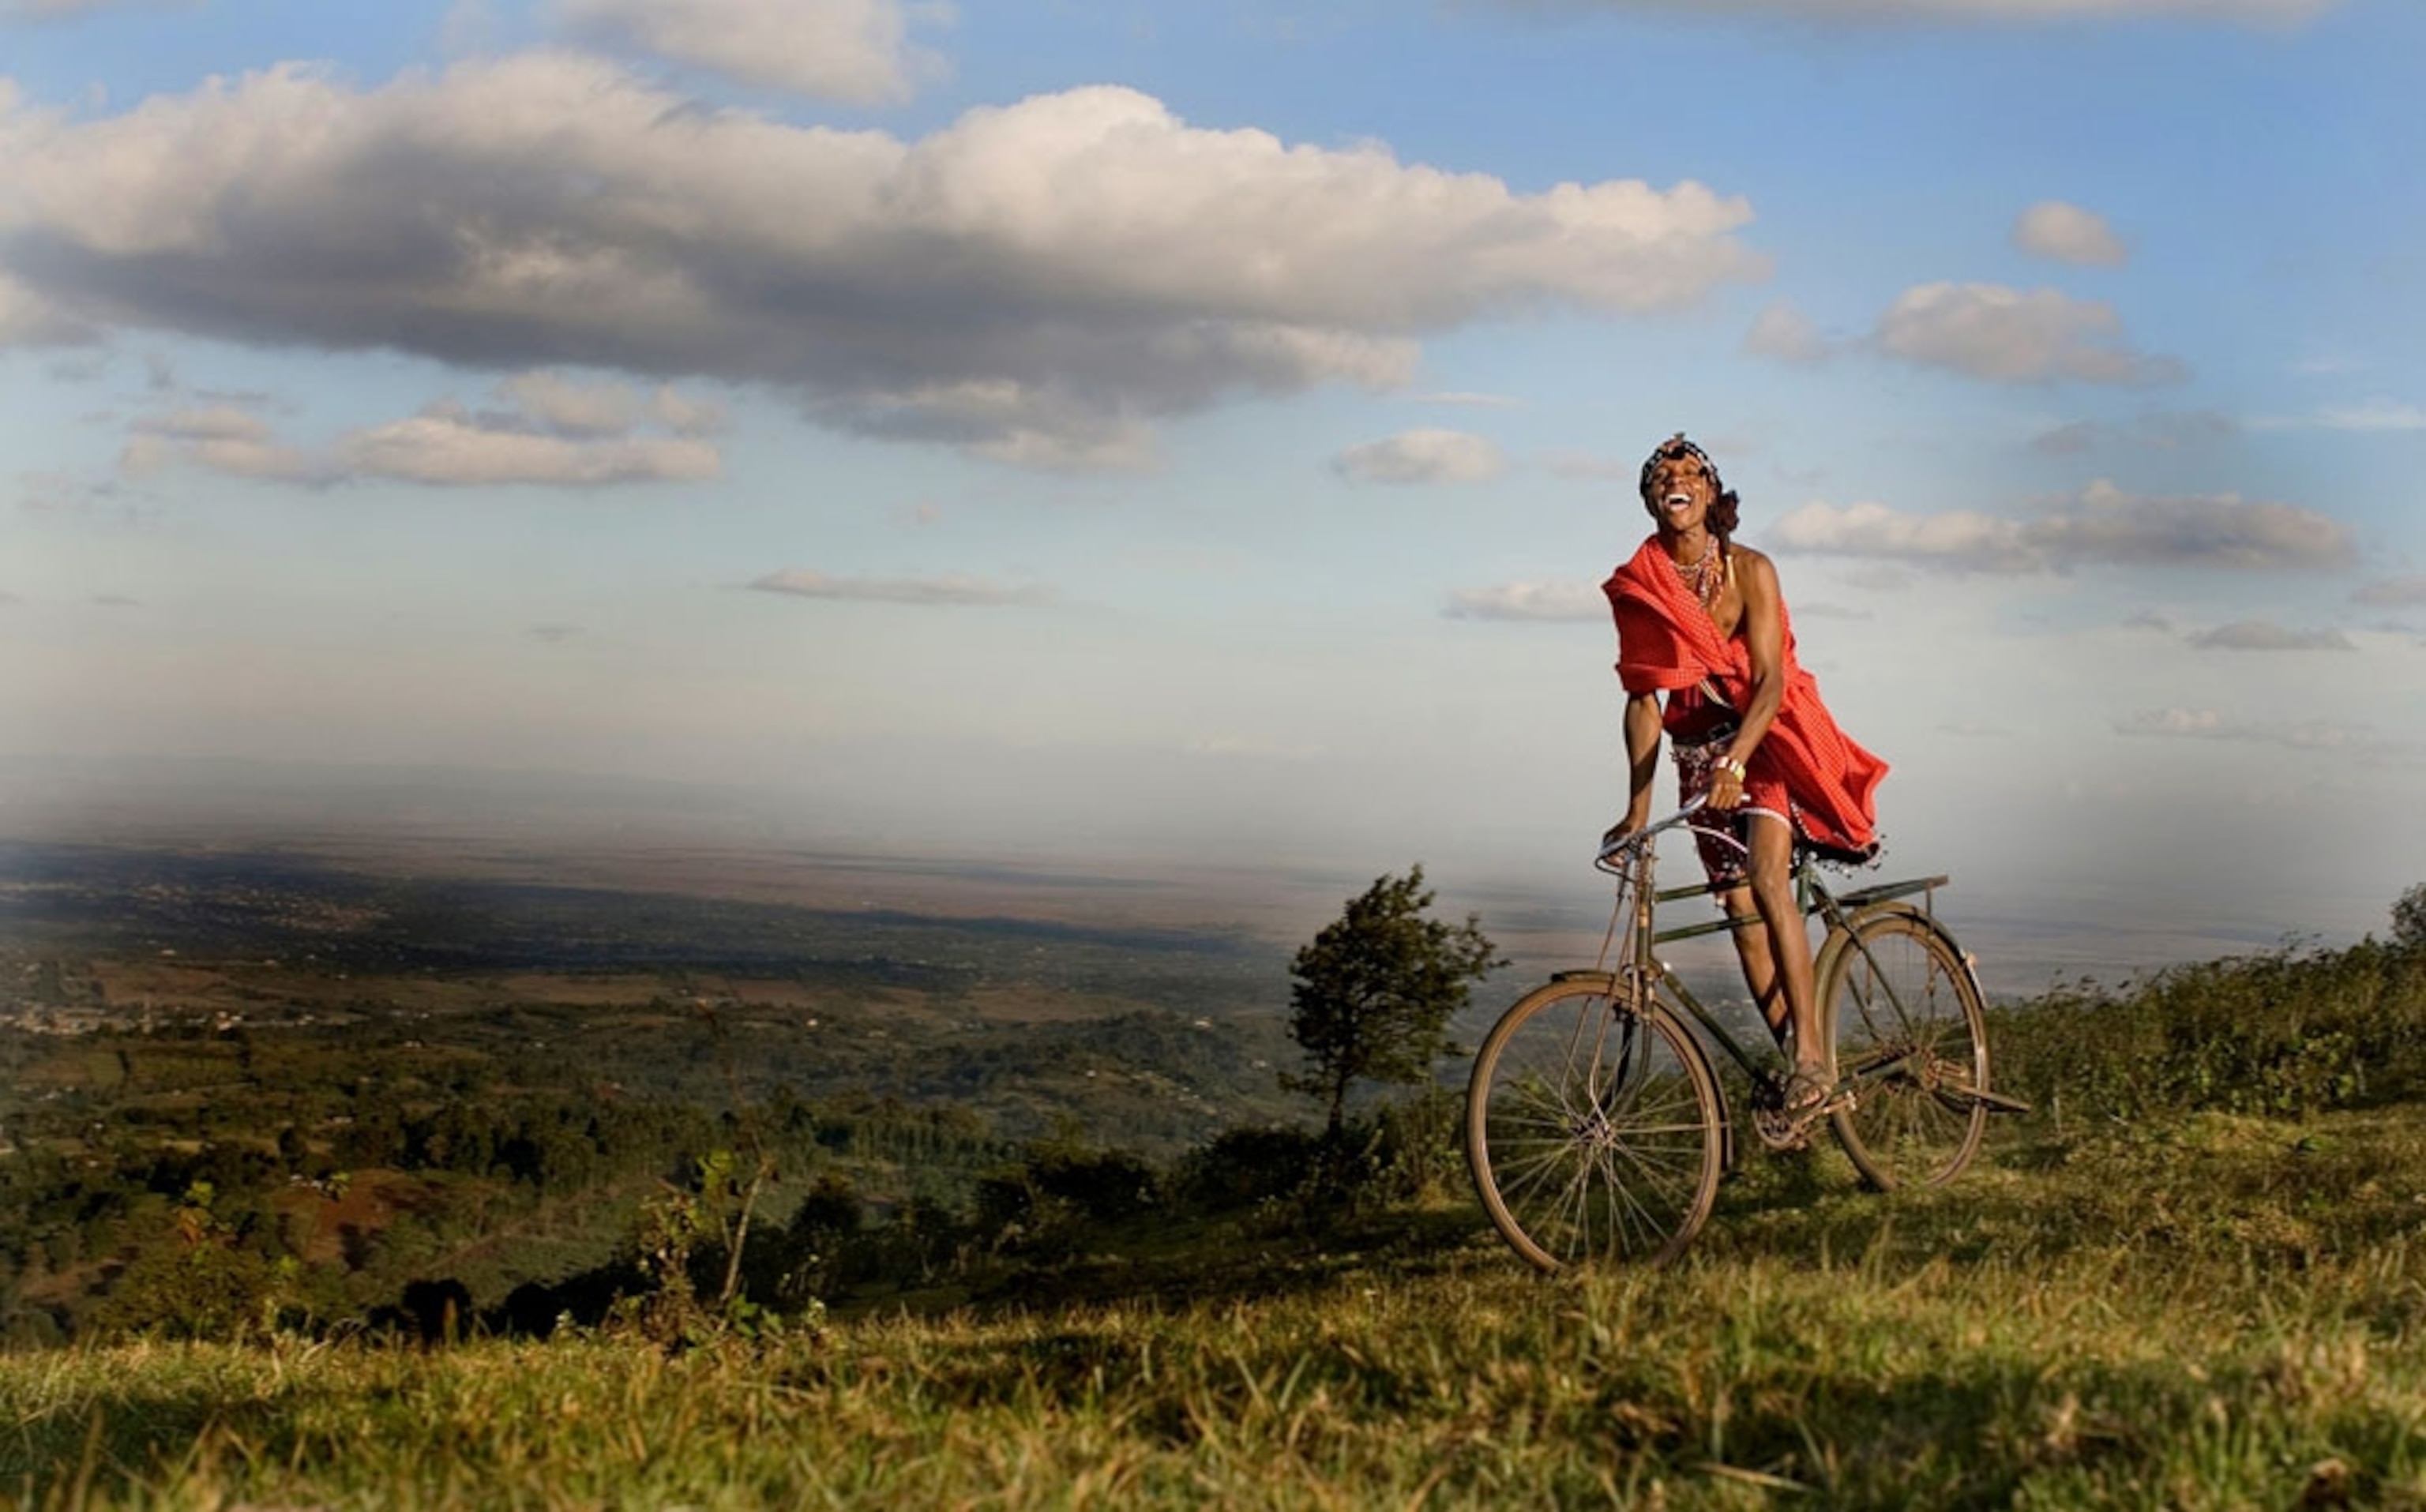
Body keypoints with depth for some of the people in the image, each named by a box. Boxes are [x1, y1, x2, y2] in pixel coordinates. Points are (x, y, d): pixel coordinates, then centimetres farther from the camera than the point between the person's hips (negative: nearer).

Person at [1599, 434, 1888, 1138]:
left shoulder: (1749, 570, -11)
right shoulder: (1637, 586, -3)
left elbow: (1769, 681, -18)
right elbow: (1643, 698, -2)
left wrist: (1735, 764, -33)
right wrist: (1638, 805, -6)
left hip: (1766, 738, -4)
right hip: (1699, 752, 4)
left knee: (1767, 880, -24)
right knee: (1742, 912, 0)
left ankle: (1812, 1052, -25)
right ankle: (1806, 1069, 7)